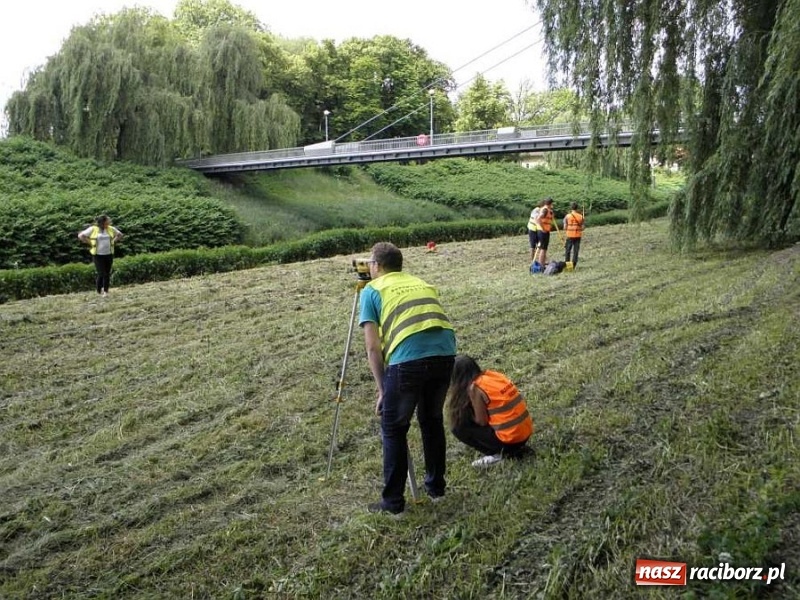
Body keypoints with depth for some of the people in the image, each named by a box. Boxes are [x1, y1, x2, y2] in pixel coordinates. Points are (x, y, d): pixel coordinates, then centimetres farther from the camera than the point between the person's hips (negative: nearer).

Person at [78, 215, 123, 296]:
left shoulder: (111, 229, 3)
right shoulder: (93, 229, -6)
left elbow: (120, 235, 19)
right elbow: (80, 236, -3)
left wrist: (113, 242, 6)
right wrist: (90, 243, -5)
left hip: (109, 254, 4)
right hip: (98, 255, -3)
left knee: (107, 274, 3)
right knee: (101, 274, -9)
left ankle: (106, 291, 11)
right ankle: (99, 290, 10)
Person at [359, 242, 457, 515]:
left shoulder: (371, 290, 14)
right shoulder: (423, 284, 29)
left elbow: (373, 347, 5)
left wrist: (382, 390, 10)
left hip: (408, 360, -5)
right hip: (445, 354, 5)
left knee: (393, 429, 13)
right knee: (433, 420, 25)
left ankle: (393, 501, 18)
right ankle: (436, 486, 36)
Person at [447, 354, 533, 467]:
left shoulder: (475, 387, -12)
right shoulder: (493, 375, 9)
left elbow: (482, 422, -8)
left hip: (510, 439, -8)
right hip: (526, 433, 8)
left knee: (458, 426, 1)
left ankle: (496, 454, -3)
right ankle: (514, 448, 14)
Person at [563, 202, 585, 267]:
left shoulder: (567, 216, -4)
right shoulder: (580, 216, -1)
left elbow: (565, 227, -4)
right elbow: (582, 227, 1)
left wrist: (565, 232, 12)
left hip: (570, 235, -1)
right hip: (578, 236, 1)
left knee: (568, 250, 9)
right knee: (576, 250, 5)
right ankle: (574, 264, 4)